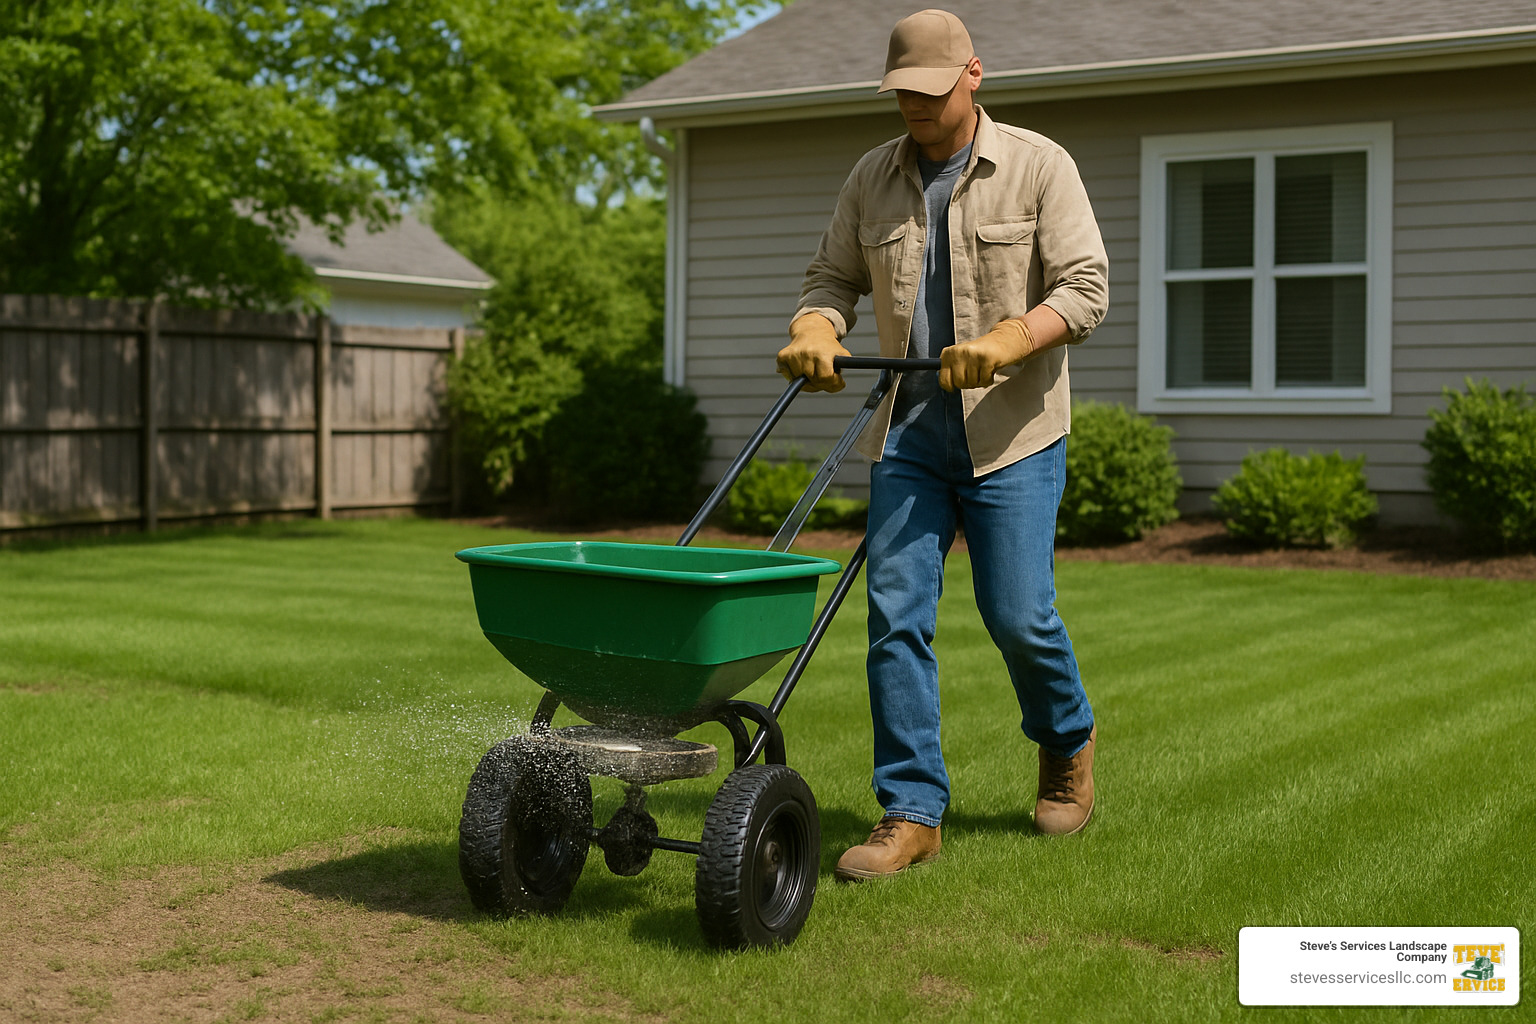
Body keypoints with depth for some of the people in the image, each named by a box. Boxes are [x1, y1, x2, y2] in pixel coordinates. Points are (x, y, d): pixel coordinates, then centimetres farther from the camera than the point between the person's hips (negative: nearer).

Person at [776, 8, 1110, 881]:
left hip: (1010, 432, -3)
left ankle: (1068, 741, 29)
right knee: (897, 615, -4)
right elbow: (834, 277, 13)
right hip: (908, 433, 4)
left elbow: (1086, 288, -9)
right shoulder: (872, 178, 8)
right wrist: (815, 330, -10)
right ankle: (912, 814, 3)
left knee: (1019, 615, -3)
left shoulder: (1038, 166, -4)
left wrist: (1005, 341, -26)